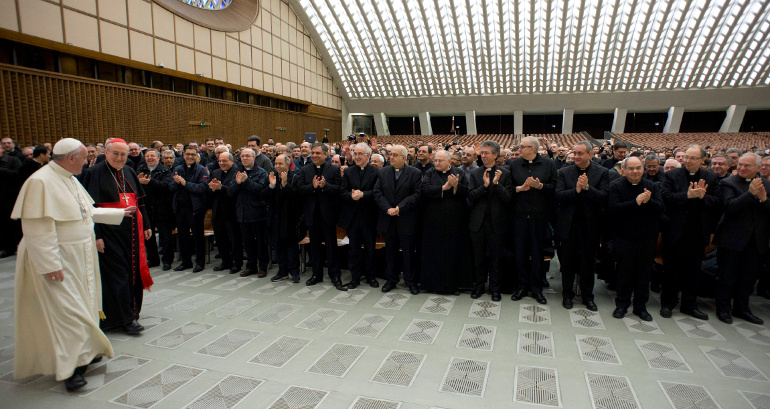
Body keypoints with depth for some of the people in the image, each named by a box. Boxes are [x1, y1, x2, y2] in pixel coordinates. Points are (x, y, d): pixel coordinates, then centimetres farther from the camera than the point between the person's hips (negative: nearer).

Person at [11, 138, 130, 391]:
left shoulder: (69, 179, 8)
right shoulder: (41, 182, -21)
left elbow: (88, 212, 20)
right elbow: (37, 229, -23)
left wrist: (120, 213, 23)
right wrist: (50, 265, -24)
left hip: (81, 257, 9)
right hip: (59, 261, -9)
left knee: (81, 304, 17)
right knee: (67, 310, -4)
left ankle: (83, 352, 31)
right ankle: (70, 368, 7)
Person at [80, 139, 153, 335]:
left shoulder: (129, 172, 11)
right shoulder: (95, 172, -7)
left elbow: (140, 201, 16)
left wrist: (146, 225, 12)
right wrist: (96, 236, -16)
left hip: (132, 231, 6)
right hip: (110, 233, -6)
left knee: (133, 271, 11)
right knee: (117, 274, -1)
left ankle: (131, 310, 26)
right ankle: (126, 318, 6)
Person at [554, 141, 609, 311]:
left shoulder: (602, 173, -1)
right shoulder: (564, 172, 1)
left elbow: (604, 197, -12)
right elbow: (558, 195, -9)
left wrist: (587, 187, -24)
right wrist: (576, 190, -22)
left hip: (590, 225, 0)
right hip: (568, 225, 1)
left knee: (588, 262, 12)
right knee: (567, 262, 11)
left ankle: (587, 296, 28)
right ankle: (567, 294, 27)